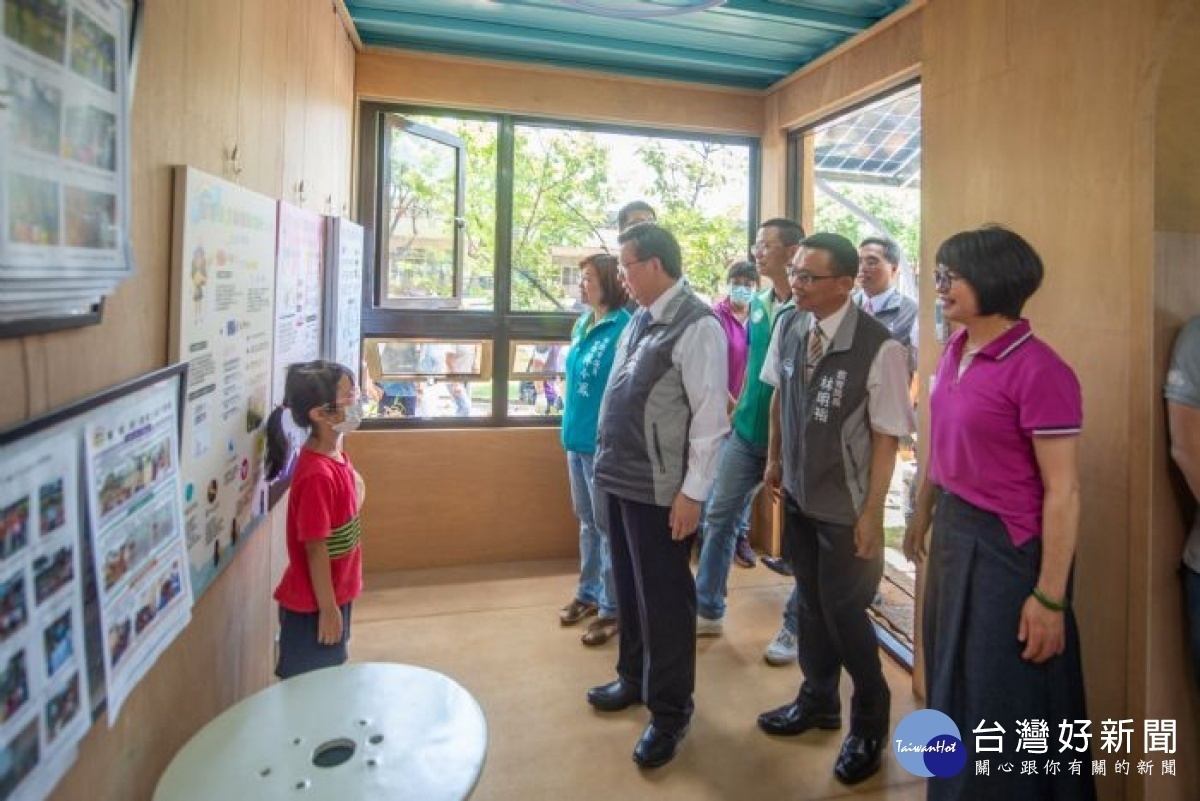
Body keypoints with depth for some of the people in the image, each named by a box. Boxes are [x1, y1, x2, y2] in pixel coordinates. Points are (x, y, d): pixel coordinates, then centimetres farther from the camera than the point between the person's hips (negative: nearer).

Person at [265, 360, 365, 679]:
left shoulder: (336, 455, -1)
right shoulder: (317, 474, -28)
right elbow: (315, 548, -24)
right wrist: (328, 609, -16)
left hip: (336, 594, 8)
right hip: (312, 605, -8)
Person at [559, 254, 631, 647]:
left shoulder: (623, 328, -15)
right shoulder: (582, 325, 9)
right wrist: (570, 430, 18)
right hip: (578, 440, 8)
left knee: (608, 526, 5)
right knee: (587, 521, 19)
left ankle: (612, 607, 19)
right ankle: (589, 592, 35)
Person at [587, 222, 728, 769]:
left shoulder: (697, 326, -16)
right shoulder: (640, 318, 9)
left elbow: (710, 417, -17)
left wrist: (692, 492, -17)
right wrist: (609, 462, 14)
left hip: (661, 488, -8)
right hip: (620, 478, 8)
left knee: (663, 597, 6)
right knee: (628, 588, 21)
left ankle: (670, 712, 25)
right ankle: (634, 679, 43)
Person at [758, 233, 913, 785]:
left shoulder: (879, 348, -23)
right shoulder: (787, 327, -5)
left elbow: (886, 437, -17)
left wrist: (871, 513, -13)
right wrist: (774, 459, 14)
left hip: (845, 506, -5)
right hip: (797, 493, 6)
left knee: (843, 611, 8)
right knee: (810, 600, 21)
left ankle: (869, 722, 36)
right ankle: (817, 700, 45)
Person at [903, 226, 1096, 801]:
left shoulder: (1038, 370, -21)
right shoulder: (955, 351, 2)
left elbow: (1063, 492, -19)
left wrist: (1050, 597, -17)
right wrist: (921, 517, 21)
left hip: (1006, 545, -8)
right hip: (952, 531, 8)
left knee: (1001, 703, 11)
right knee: (954, 684, 25)